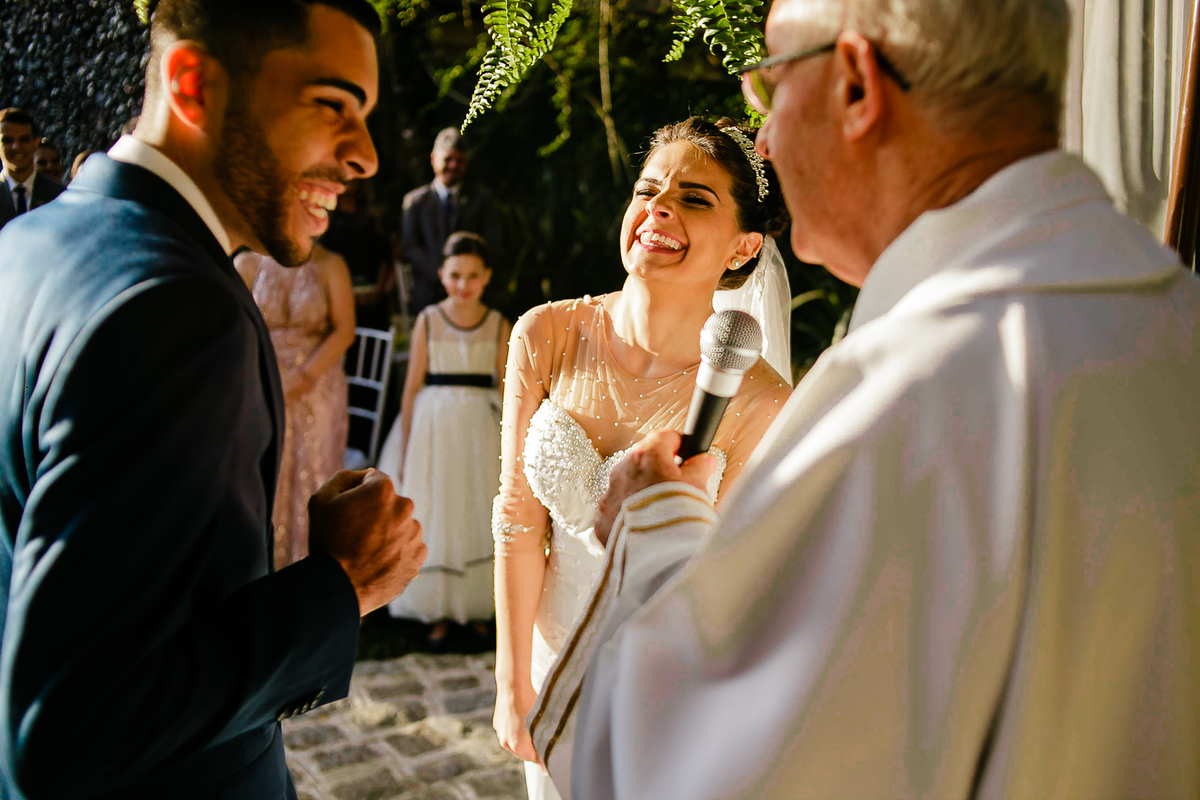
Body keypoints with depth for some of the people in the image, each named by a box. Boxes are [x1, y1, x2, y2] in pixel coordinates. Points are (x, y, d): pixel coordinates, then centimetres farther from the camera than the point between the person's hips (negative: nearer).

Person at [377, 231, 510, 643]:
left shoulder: (499, 326, -1)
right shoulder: (428, 321, -2)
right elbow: (412, 386, 0)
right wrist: (405, 448, 0)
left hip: (481, 425, 1)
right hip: (434, 424, 0)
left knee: (480, 515, 7)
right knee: (434, 515, 6)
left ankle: (477, 606, 23)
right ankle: (439, 612, 19)